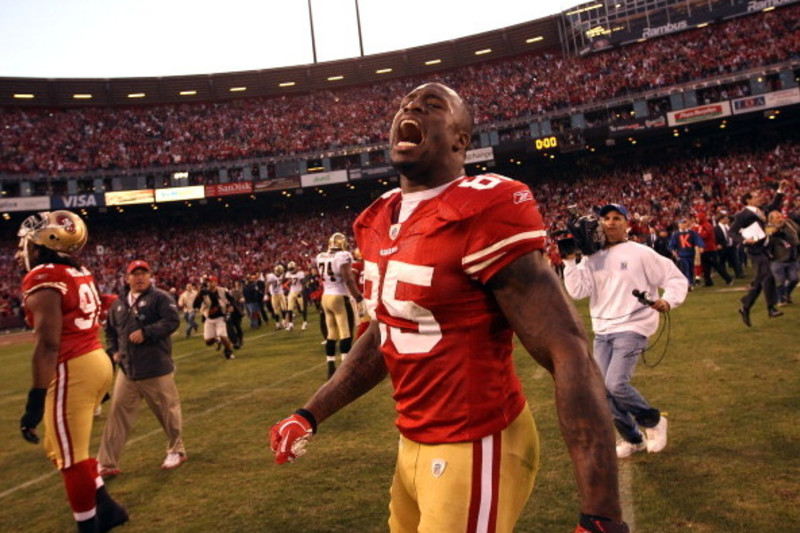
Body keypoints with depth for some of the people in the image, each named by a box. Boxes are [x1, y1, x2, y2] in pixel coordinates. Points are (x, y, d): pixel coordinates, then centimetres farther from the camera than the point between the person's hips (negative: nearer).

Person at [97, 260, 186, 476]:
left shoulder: (160, 298, -4)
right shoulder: (118, 304, 14)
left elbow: (172, 321, -17)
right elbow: (110, 330, 25)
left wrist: (145, 332, -23)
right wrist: (113, 350, 9)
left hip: (157, 370, -5)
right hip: (127, 370, 5)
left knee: (168, 410, 7)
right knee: (118, 413, 4)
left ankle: (176, 450, 26)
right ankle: (107, 463, 11)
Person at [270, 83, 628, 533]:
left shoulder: (485, 214, -21)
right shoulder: (380, 223, 4)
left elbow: (569, 352, -24)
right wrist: (311, 415, 16)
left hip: (476, 447, -8)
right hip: (414, 444, 8)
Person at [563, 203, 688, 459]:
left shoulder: (641, 253, -3)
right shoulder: (591, 259, 8)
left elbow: (676, 279, -2)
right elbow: (577, 291, -5)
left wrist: (668, 301, -20)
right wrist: (570, 260, -12)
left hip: (632, 328, -5)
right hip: (602, 332, 6)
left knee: (616, 384, -19)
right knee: (602, 389, 5)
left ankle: (653, 421, 11)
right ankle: (633, 439, 27)